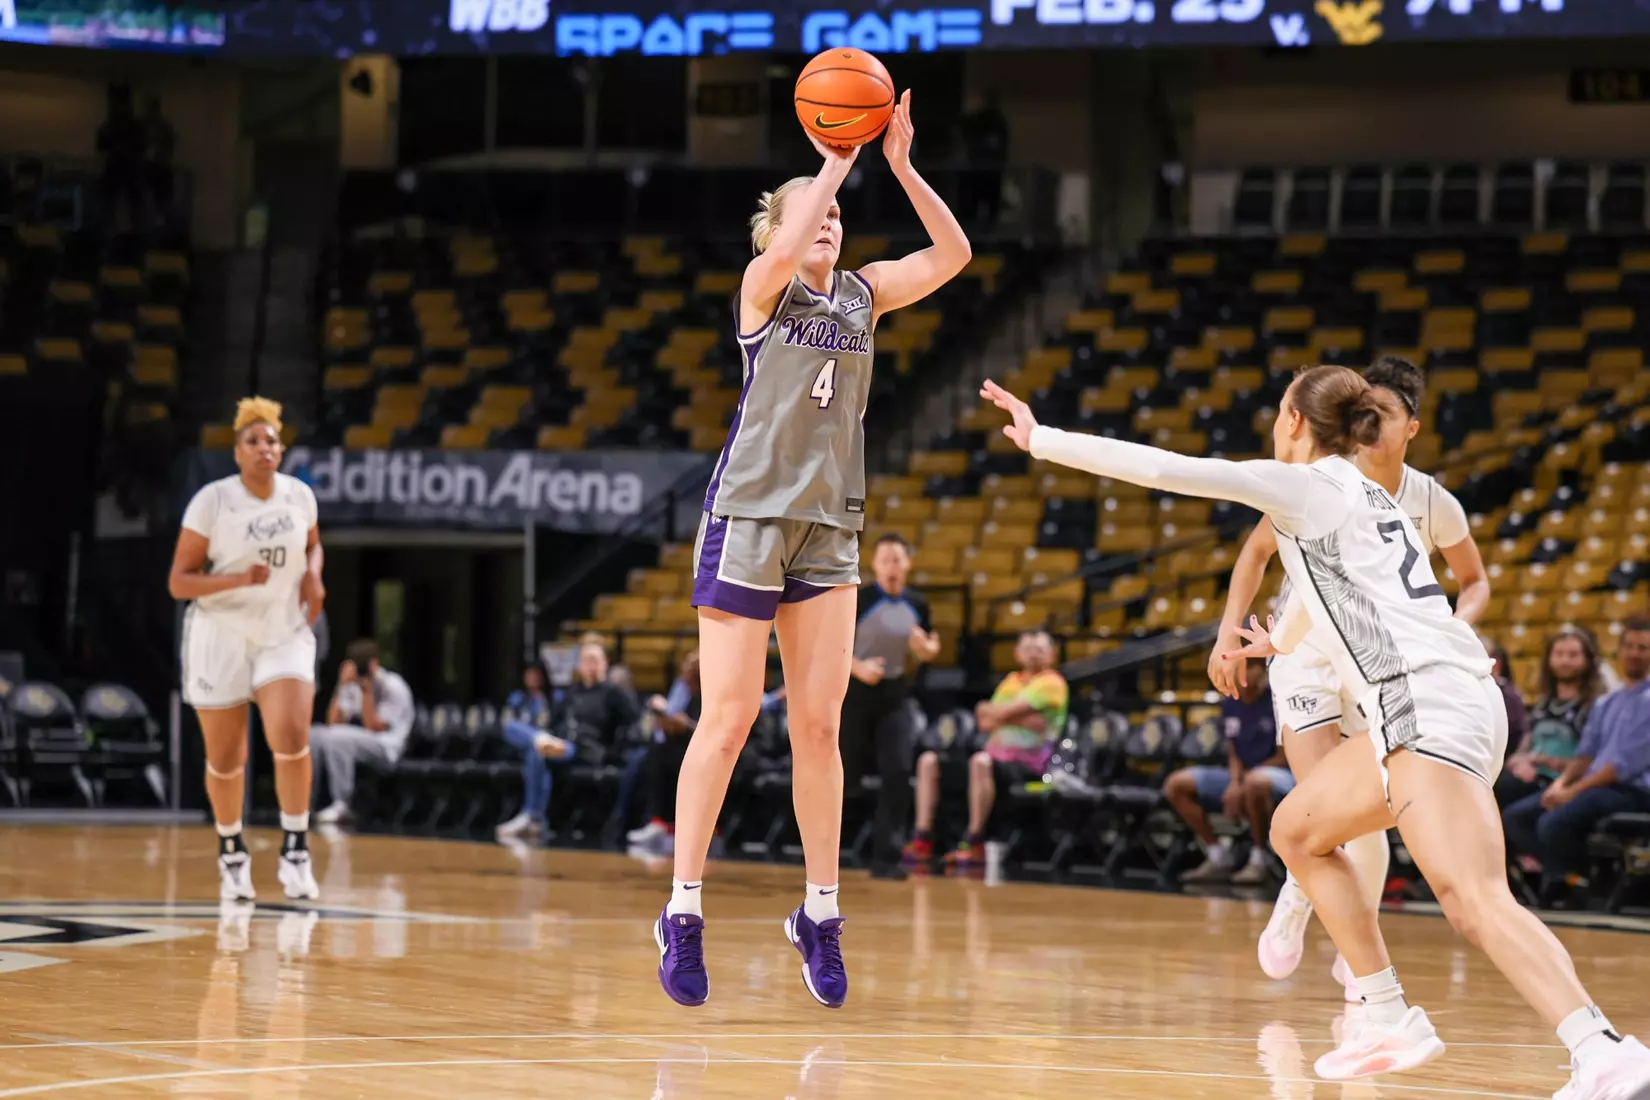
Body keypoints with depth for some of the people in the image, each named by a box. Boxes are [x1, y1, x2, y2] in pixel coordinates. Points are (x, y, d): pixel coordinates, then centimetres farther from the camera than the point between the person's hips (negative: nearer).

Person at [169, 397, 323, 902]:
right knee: (225, 759, 6)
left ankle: (295, 851, -10)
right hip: (222, 635, -2)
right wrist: (239, 579, -26)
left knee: (292, 738, -21)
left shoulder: (300, 496, 0)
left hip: (285, 634, 2)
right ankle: (231, 852, 30)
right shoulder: (212, 500, -12)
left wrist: (313, 576, 0)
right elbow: (178, 582, -11)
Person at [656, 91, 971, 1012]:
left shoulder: (863, 296, 11)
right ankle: (684, 911, -3)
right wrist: (836, 164, -17)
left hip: (829, 527, 5)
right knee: (729, 720, -7)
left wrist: (901, 165, -6)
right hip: (749, 515, -5)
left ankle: (820, 914, 8)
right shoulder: (764, 289, -2)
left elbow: (953, 254, 2)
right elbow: (785, 249, -26)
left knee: (820, 725, 2)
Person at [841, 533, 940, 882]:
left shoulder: (917, 605, 3)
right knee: (844, 774, 5)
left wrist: (925, 647, -8)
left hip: (895, 699, 3)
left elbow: (932, 647, 16)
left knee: (898, 773, -11)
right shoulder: (857, 600, -8)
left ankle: (885, 857, -7)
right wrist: (857, 667, -23)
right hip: (856, 696, -3)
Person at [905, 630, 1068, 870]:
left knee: (980, 761, -39)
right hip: (997, 754, 8)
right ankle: (922, 839, -13)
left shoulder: (1052, 683, -3)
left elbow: (1003, 712, -13)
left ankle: (974, 842, -33)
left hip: (1028, 766, -8)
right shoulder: (1012, 681, 21)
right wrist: (1023, 719, -7)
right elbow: (986, 723, 7)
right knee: (929, 760, -4)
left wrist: (987, 709, 6)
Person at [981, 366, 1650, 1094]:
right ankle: (1389, 1021, 18)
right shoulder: (1357, 495, 25)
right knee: (1297, 831, 22)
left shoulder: (1309, 486, 0)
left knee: (1474, 901, -22)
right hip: (1423, 711, 9)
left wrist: (1040, 440, 3)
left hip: (1429, 703, -9)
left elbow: (1161, 469, -4)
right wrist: (1282, 640, 68)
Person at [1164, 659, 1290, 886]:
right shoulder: (1230, 705, 7)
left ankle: (1259, 860, -23)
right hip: (1241, 777, 7)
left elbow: (1285, 758, -13)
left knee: (1255, 782, -43)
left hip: (1282, 776, -7)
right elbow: (1234, 754, 9)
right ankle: (1218, 858, -3)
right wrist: (1235, 781, -14)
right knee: (1176, 785, -5)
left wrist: (1244, 781, -17)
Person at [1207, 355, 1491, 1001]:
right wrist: (1230, 633, -7)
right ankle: (1294, 906, 15)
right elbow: (1258, 550, 2)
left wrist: (1454, 629, -13)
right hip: (1307, 655, -2)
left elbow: (1475, 581, 8)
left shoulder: (1435, 505, -9)